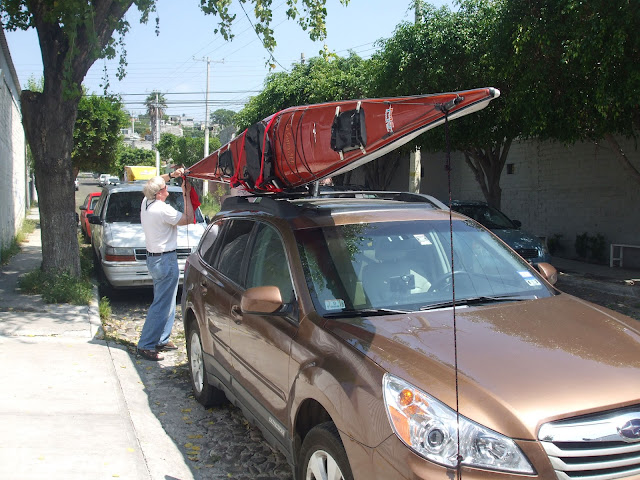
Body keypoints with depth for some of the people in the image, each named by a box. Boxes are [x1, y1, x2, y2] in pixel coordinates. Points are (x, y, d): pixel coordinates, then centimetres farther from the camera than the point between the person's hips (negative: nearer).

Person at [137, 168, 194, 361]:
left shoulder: (146, 202, 4)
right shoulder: (163, 210, -22)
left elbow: (155, 182, 22)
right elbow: (188, 219, -12)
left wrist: (172, 175, 8)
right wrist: (186, 195, -6)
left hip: (153, 257, 10)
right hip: (165, 260, -10)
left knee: (166, 302, 19)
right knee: (162, 305, -6)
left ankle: (161, 340, 25)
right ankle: (146, 345, -4)